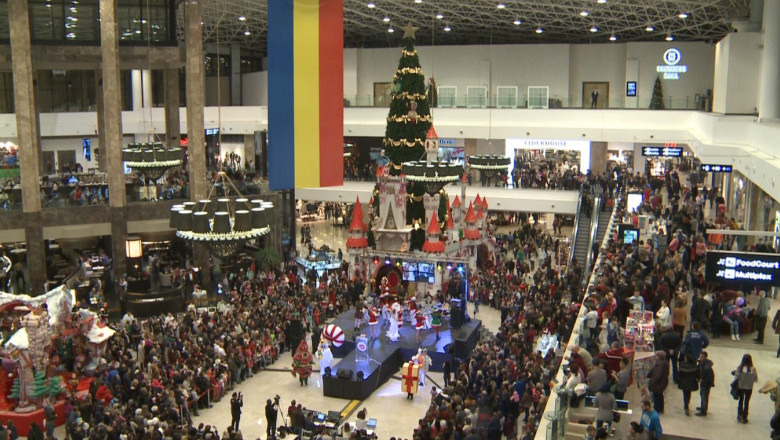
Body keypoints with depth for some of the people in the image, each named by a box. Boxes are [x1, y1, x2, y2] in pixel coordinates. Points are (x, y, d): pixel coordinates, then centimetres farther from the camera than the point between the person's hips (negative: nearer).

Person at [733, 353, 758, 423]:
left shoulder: (739, 368, -19)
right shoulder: (753, 369, -17)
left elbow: (736, 378, -16)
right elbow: (756, 379, -9)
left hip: (740, 387, 0)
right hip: (749, 388, 0)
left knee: (740, 401, 20)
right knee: (747, 402, 13)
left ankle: (739, 416, 25)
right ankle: (744, 418, 19)